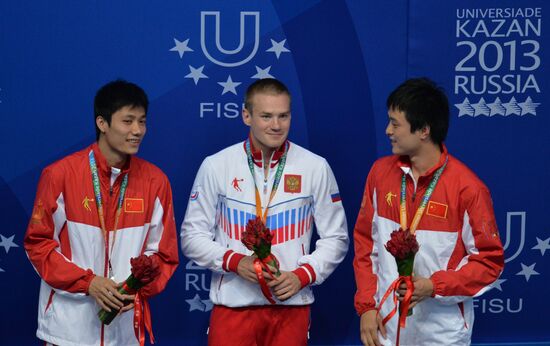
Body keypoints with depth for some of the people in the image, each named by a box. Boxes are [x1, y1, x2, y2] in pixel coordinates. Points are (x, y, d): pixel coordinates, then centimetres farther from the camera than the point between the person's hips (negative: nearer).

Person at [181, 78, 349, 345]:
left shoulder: (316, 167, 2)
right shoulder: (215, 166, 0)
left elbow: (335, 238, 7)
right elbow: (193, 235, 3)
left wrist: (302, 275, -8)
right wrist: (234, 262, -12)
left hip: (291, 303, 1)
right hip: (233, 304, -1)